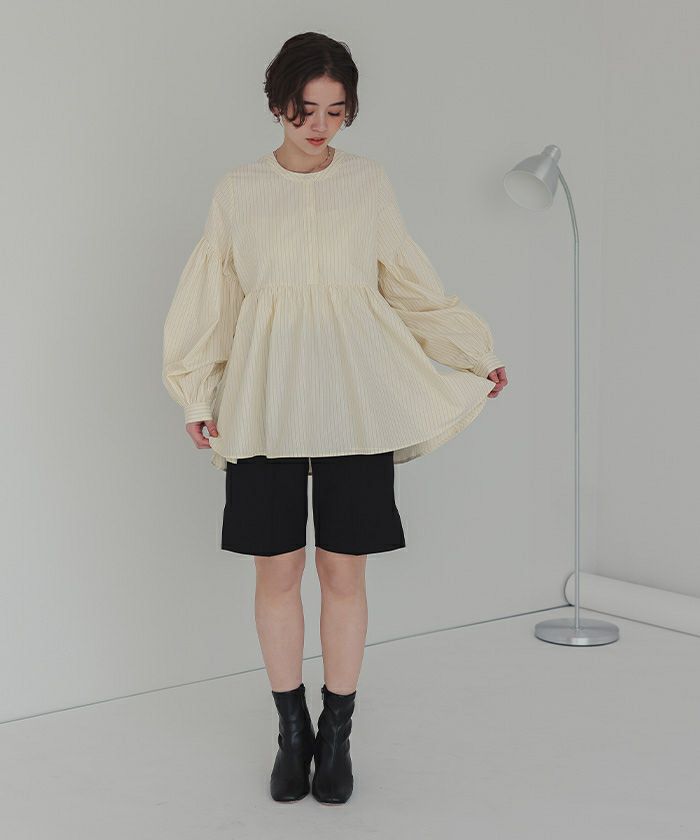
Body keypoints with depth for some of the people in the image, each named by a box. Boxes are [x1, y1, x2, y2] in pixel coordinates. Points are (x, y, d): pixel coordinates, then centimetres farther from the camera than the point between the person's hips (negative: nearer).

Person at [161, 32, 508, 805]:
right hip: (266, 406, 0)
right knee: (277, 569, 4)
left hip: (354, 403, 0)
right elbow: (210, 302, 9)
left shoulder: (368, 181, 5)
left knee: (344, 570, 3)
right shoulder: (237, 192, 4)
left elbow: (412, 284, 13)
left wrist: (475, 354, 13)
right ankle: (292, 732, 21)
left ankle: (337, 736, 19)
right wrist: (198, 398, 6)